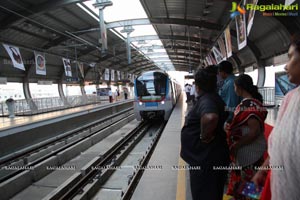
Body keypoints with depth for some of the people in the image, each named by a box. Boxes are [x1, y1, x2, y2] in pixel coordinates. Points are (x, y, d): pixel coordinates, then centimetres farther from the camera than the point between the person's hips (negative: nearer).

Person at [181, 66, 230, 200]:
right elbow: (223, 118, 24)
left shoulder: (205, 100, -24)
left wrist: (204, 136, -29)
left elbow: (210, 118, -46)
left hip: (205, 158, -10)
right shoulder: (215, 98, 9)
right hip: (214, 155, 10)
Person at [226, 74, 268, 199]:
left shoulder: (248, 105, -24)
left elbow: (255, 131, -28)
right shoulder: (253, 101, 5)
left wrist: (235, 146, -21)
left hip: (248, 151, -9)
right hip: (248, 149, 9)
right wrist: (231, 127, 11)